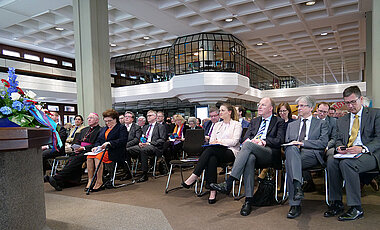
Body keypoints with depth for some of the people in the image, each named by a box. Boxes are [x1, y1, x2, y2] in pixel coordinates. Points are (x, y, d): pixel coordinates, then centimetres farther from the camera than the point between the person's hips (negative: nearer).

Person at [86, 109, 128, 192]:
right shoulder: (103, 129, 28)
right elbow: (98, 140, 21)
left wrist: (109, 143, -21)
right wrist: (96, 147, -2)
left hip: (114, 152, -6)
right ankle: (90, 180, -21)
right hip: (102, 150, 7)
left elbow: (123, 141, -11)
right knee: (89, 156, -23)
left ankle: (99, 182, -27)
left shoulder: (122, 128, 4)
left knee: (98, 157, -32)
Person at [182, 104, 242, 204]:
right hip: (215, 152, 4)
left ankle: (194, 177, -38)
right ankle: (212, 192, -36)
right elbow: (211, 140, 17)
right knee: (212, 159, -35)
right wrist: (212, 142, -7)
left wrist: (220, 142, -15)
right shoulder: (217, 125, 26)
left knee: (210, 149, -34)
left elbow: (234, 141, -5)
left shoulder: (236, 124, 8)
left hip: (230, 152, -4)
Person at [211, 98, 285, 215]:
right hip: (251, 151, 3)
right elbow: (245, 137, 18)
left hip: (269, 153, -3)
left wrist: (264, 141, -12)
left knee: (247, 145, -34)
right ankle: (249, 200, -37)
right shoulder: (254, 121, 29)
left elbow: (280, 141, 1)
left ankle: (228, 183, -40)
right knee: (250, 158, -36)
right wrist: (251, 140, -5)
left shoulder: (279, 122, 15)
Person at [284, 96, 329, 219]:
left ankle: (294, 204, -39)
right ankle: (297, 186, -49)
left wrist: (302, 143, -10)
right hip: (293, 153, 3)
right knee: (291, 148, -36)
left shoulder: (321, 123, 18)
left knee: (290, 162, -36)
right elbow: (286, 143, 22)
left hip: (312, 154, -3)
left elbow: (323, 143, 1)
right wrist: (294, 145, -3)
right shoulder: (291, 125, 30)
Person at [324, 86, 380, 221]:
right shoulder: (341, 121, 20)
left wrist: (362, 148, -22)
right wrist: (339, 147, -6)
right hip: (347, 154, 5)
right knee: (331, 160, -27)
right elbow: (339, 140, 19)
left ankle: (356, 208, -24)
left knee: (346, 163, -34)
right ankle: (336, 203, -19)